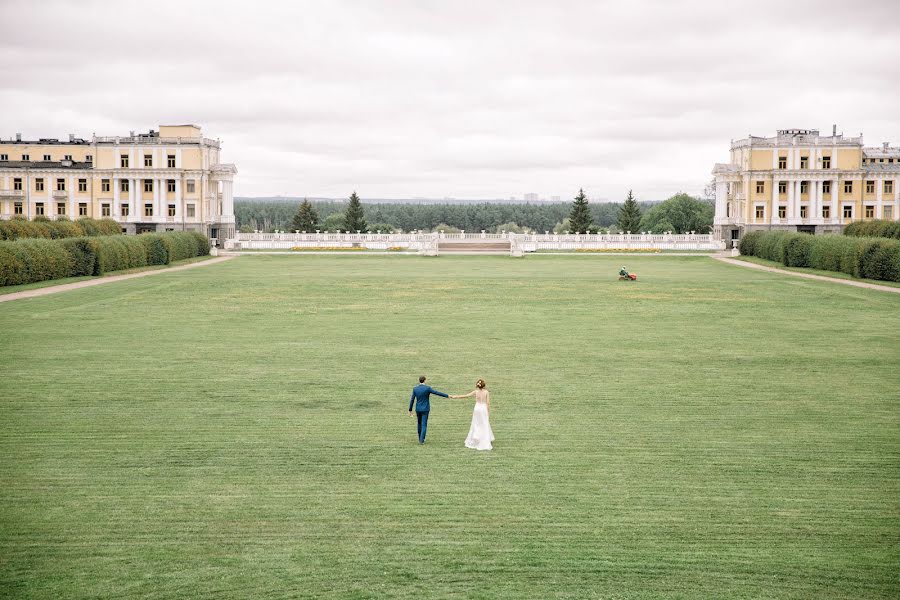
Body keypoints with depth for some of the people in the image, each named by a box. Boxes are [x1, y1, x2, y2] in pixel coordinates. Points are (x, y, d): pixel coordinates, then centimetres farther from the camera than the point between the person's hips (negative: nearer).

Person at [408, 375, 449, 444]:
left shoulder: (415, 389, -3)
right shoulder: (427, 388, -13)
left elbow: (412, 400, 0)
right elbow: (437, 393, -16)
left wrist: (410, 410, 7)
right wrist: (447, 396, -10)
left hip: (418, 409, 3)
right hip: (425, 409, -3)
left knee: (419, 424, 19)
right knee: (424, 424, 0)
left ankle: (420, 438, 27)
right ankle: (422, 440, -8)